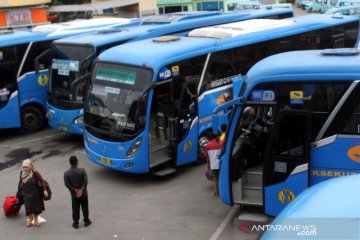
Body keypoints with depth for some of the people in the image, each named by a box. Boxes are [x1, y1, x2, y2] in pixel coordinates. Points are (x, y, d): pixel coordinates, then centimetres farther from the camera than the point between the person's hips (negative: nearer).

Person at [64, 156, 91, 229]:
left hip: (74, 194, 0)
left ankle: (75, 223, 21)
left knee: (75, 209, 13)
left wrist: (75, 190, -12)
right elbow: (85, 182, -18)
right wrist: (81, 190, -16)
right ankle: (86, 221, 28)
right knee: (85, 207, 16)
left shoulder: (66, 173, -12)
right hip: (83, 193, 0)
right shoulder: (82, 171, -15)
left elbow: (67, 184, -13)